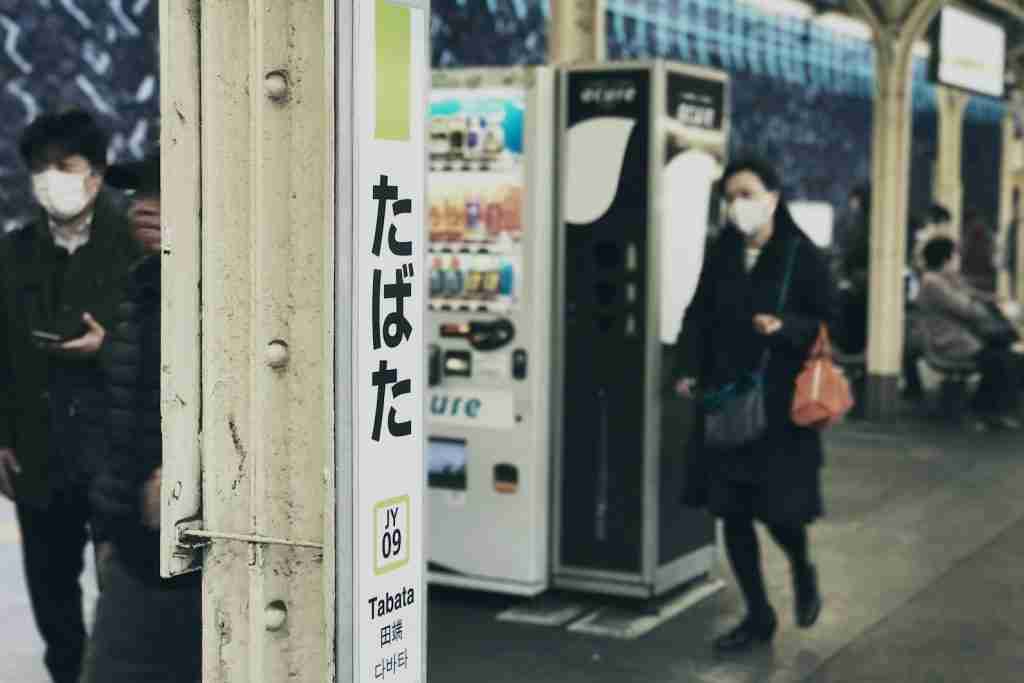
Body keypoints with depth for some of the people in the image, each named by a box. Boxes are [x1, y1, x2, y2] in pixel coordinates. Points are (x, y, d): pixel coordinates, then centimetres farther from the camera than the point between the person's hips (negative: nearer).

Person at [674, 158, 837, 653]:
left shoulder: (803, 256, -7)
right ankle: (758, 616, 21)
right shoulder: (720, 254, 5)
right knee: (731, 512, 6)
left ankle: (803, 572, 33)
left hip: (781, 402, -4)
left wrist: (784, 328, -21)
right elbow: (699, 314, 11)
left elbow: (831, 323, -4)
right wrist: (688, 370, -1)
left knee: (778, 510, -3)